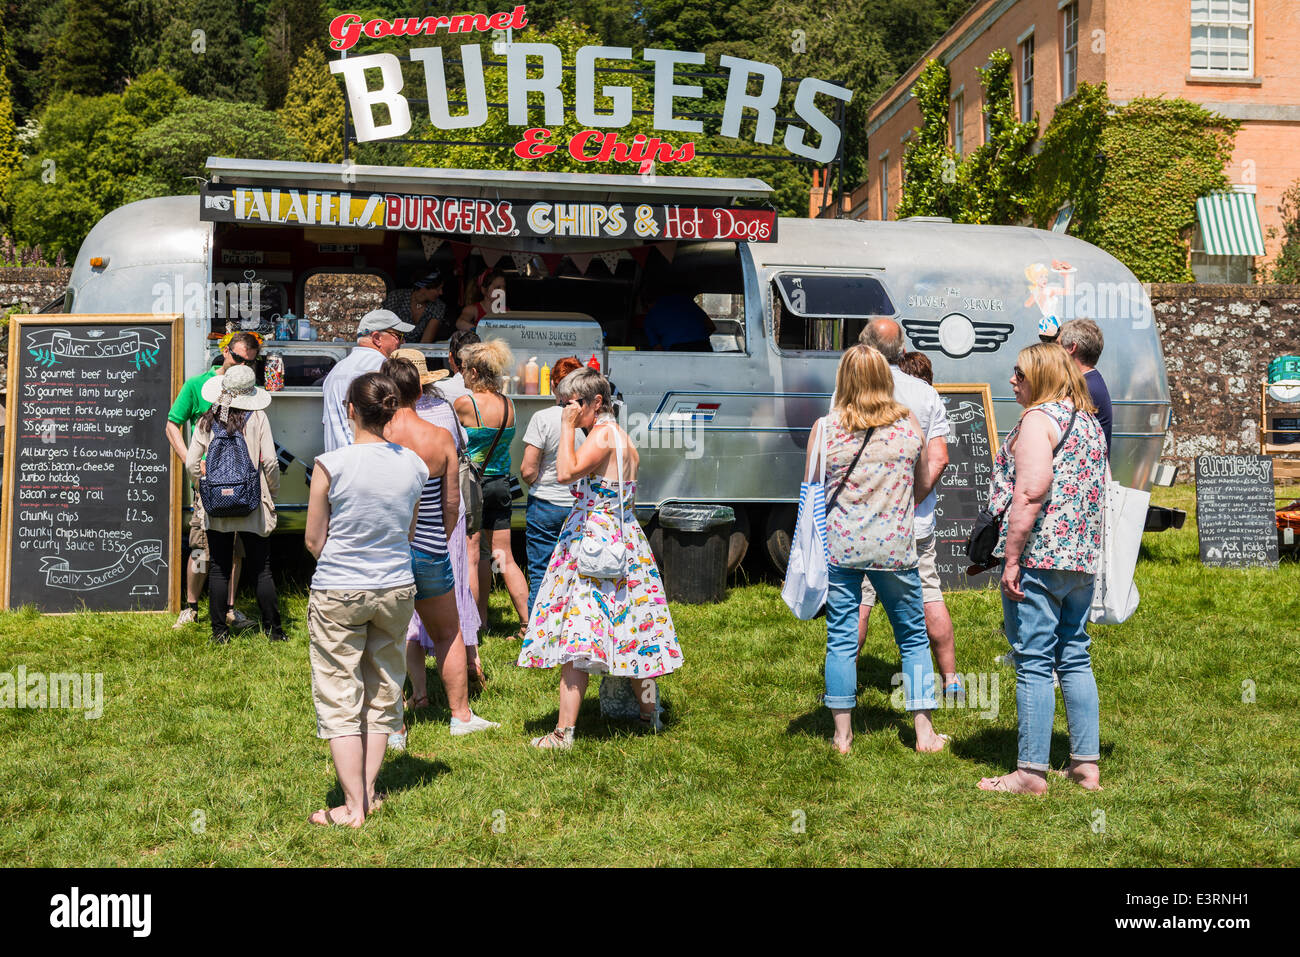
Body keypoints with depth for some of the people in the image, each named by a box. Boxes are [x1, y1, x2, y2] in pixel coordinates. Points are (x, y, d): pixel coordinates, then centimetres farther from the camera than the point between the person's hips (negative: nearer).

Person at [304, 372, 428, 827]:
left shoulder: (331, 465, -14)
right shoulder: (413, 465, -3)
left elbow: (313, 541, -6)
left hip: (338, 595, -4)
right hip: (397, 589, 4)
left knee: (340, 700, 6)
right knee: (383, 693, 17)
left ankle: (354, 806, 8)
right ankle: (367, 790, 24)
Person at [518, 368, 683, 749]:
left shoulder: (602, 434, -14)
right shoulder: (622, 437, 15)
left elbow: (566, 472, -26)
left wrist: (568, 428, -18)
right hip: (625, 540, 10)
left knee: (576, 633, -10)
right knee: (631, 631, 17)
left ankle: (564, 732, -11)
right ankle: (650, 714, 27)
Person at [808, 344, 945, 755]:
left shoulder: (826, 428, -4)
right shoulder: (909, 423, 1)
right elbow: (924, 485, 12)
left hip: (839, 546, -1)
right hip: (895, 547, 1)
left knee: (841, 639, 7)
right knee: (913, 637, 13)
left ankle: (843, 735, 12)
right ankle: (924, 732, 16)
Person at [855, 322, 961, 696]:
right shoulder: (927, 394, 4)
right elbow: (939, 458, -3)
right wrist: (913, 496, -5)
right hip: (916, 520, 3)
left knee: (856, 602, 2)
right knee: (930, 596, 12)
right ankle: (951, 680, 17)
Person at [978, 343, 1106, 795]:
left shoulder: (1039, 418, -11)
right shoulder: (1090, 422, 17)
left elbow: (1031, 491, -21)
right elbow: (1099, 490, 22)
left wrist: (1011, 559, -19)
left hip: (1039, 557, -9)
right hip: (1083, 559, 9)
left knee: (1033, 664, -5)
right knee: (1075, 660, 13)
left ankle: (1031, 771, -1)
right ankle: (1086, 763, 17)